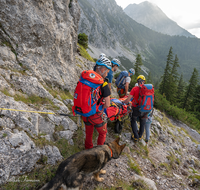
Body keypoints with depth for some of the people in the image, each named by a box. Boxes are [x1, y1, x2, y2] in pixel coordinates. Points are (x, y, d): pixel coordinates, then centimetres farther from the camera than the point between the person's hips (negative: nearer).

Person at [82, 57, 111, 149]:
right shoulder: (103, 84, -23)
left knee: (88, 133, 28)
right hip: (96, 116, -5)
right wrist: (100, 107, 0)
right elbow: (107, 105, -20)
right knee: (102, 133, 24)